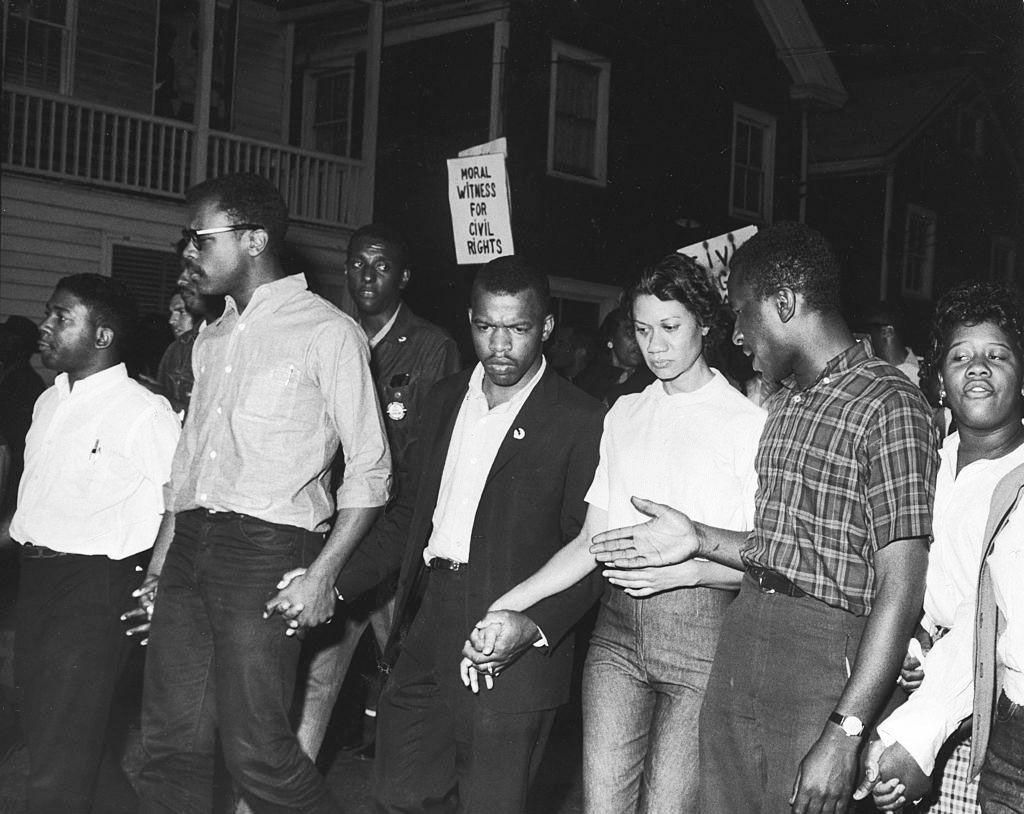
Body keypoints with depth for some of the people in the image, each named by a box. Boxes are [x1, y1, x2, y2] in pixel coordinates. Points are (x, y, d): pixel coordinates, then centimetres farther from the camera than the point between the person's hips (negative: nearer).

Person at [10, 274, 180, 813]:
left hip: (93, 586, -8)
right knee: (41, 727, 18)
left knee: (61, 756, -2)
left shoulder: (143, 411, -13)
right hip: (33, 576, 8)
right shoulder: (49, 402, 11)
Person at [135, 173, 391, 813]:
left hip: (265, 550, -7)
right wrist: (162, 557, 15)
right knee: (172, 741, 8)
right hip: (191, 545, 7)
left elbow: (370, 467, -7)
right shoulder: (213, 337, 17)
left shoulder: (328, 332, -5)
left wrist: (323, 574, -15)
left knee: (257, 750, -6)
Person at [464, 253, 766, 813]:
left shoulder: (745, 422, -1)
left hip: (702, 632, -4)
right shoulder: (624, 414, 16)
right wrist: (508, 606, 4)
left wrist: (683, 568, -20)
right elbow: (591, 541, 14)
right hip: (618, 626, 4)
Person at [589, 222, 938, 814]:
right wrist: (699, 540, 7)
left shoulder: (889, 403, -10)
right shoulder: (783, 404, 17)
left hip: (826, 656, -7)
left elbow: (901, 586, -16)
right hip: (742, 640, 7)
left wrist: (845, 732, -20)